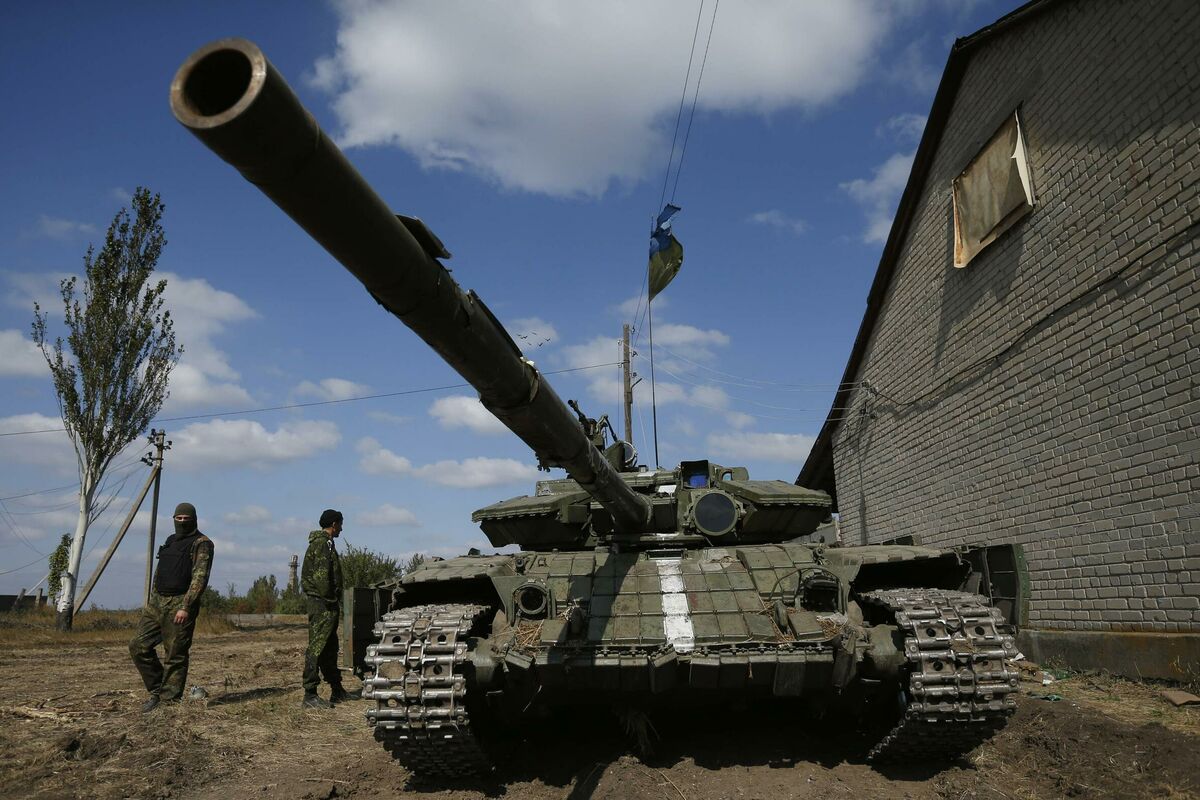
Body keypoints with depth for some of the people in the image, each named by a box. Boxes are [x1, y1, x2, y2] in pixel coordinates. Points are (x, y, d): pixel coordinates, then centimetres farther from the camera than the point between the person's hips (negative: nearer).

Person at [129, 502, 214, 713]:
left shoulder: (201, 544, -7)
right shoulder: (170, 541, 18)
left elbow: (199, 578, -16)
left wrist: (185, 607, -23)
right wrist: (151, 599, 19)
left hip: (180, 605, -8)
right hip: (157, 602, 8)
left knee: (175, 656, -3)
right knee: (138, 645, 5)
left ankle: (169, 701, 5)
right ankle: (157, 690, 18)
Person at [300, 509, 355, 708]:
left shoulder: (324, 543, 20)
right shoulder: (322, 544, -13)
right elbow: (321, 576, -21)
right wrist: (328, 599, -18)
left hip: (328, 604, 11)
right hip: (322, 603, -11)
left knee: (330, 648, 16)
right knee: (317, 647, -8)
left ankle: (337, 691, 24)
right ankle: (310, 696, -6)